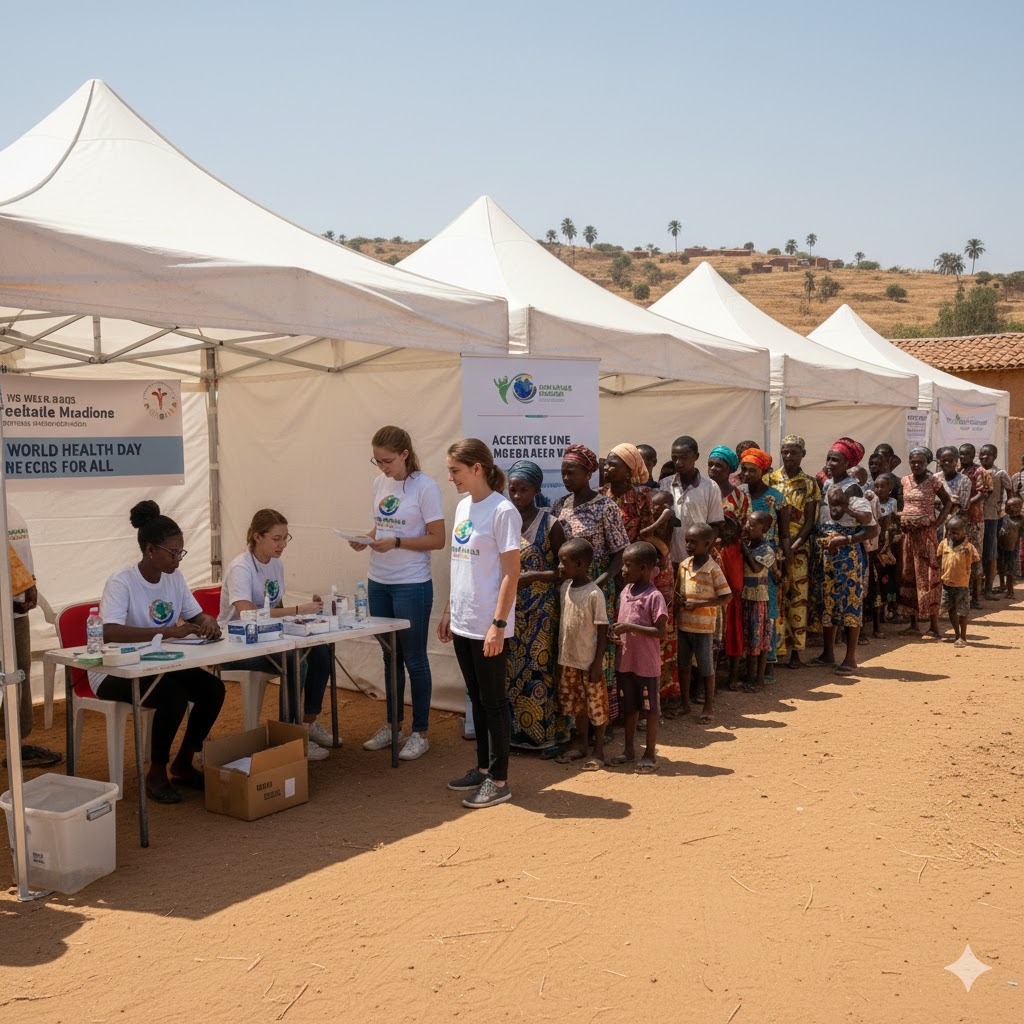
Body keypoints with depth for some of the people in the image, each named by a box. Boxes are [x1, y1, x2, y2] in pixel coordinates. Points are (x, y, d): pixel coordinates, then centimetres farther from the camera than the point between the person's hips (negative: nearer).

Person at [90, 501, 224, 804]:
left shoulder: (174, 578, 2)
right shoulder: (122, 583, -20)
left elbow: (196, 616, 9)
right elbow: (109, 632, -36)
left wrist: (208, 622, -17)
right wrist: (168, 631, -44)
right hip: (115, 673, -7)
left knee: (213, 688, -14)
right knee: (174, 696, -31)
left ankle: (182, 764, 5)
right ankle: (156, 774, -9)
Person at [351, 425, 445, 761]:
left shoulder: (424, 487, -13)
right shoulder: (380, 483, 7)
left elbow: (437, 540, -13)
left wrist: (396, 542, -23)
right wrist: (365, 540, -5)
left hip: (411, 585, -6)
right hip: (378, 582, 7)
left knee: (414, 659, 3)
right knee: (390, 656, 17)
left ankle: (420, 733, 15)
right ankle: (392, 724, 30)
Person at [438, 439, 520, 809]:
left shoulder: (502, 511, -14)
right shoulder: (463, 507, 10)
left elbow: (511, 574, -16)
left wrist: (498, 625, -18)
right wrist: (449, 611, 16)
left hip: (488, 627, -8)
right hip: (463, 623, 8)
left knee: (493, 701, 2)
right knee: (477, 699, 16)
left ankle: (499, 781, 12)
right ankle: (483, 768, 28)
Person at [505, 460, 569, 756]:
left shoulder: (549, 524, -5)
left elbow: (564, 568, -4)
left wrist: (534, 576, -16)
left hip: (541, 609, -4)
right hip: (510, 607, 4)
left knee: (540, 668, 0)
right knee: (510, 668, 7)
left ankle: (547, 733, 10)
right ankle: (515, 731, 18)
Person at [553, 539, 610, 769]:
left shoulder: (594, 594, -17)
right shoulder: (564, 588, 3)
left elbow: (602, 631, -14)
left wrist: (598, 663, -15)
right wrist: (560, 657, 14)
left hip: (589, 662, -7)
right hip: (568, 659, 7)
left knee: (596, 706, 5)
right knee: (576, 704, 17)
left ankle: (598, 751, 16)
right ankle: (581, 746, 30)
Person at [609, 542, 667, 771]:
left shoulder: (654, 597, -15)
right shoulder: (625, 592, 6)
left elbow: (660, 632, -19)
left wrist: (630, 627, -24)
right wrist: (615, 632, -3)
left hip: (646, 665, -7)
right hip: (624, 662, 7)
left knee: (649, 710, 6)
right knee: (628, 708, 17)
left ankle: (650, 754, 18)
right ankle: (629, 750, 30)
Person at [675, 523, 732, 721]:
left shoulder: (713, 569, -14)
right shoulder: (683, 565, 4)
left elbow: (726, 597, -15)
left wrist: (698, 604, -21)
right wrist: (678, 599, -5)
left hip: (703, 626, -6)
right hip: (683, 624, 6)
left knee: (706, 667, 5)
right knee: (683, 664, 14)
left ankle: (709, 706, 18)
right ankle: (685, 703, 27)